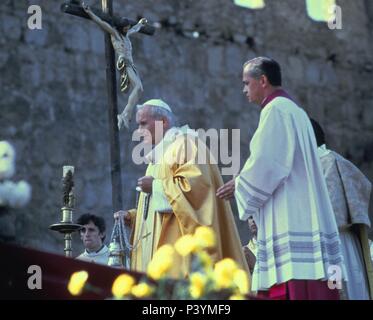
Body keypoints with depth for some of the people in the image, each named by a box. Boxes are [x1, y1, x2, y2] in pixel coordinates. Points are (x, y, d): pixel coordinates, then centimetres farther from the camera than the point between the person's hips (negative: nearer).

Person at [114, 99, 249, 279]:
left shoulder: (185, 141, -2)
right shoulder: (157, 156, 26)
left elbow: (196, 183, -18)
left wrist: (156, 186, -10)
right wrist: (132, 217, 12)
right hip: (158, 246, 9)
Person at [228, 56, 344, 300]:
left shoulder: (276, 110, -7)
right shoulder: (297, 112, 21)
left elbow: (266, 163, -15)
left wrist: (239, 187, 1)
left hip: (288, 223, -9)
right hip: (305, 221, 10)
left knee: (291, 290, -14)